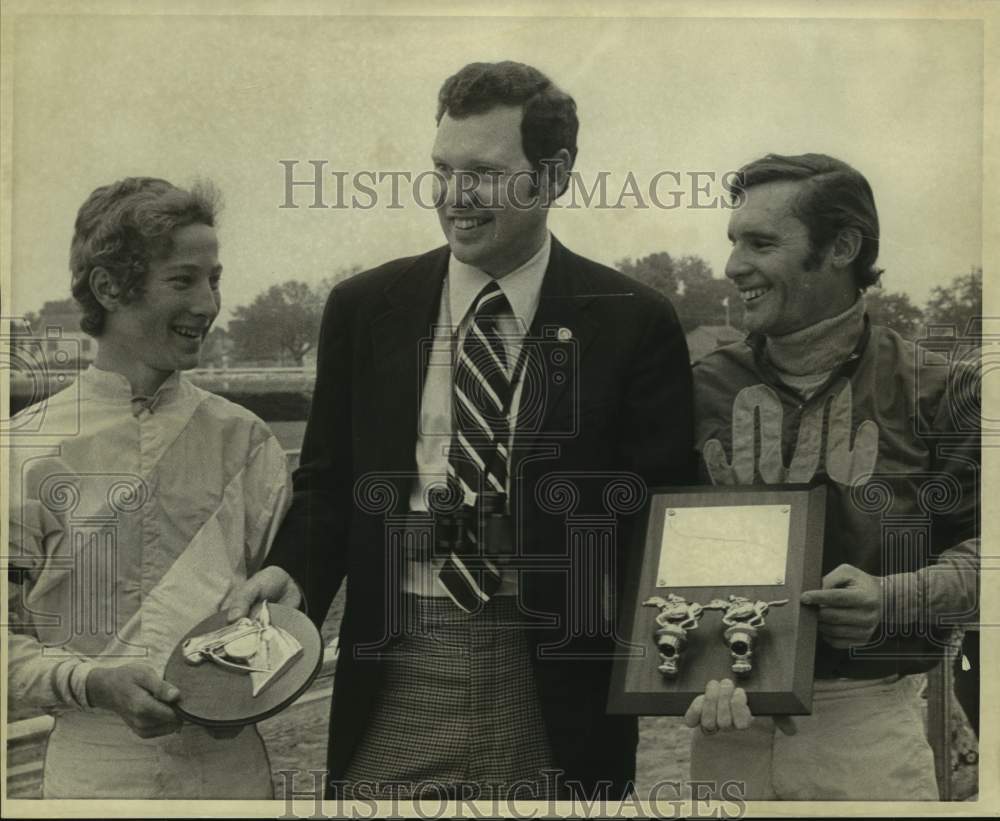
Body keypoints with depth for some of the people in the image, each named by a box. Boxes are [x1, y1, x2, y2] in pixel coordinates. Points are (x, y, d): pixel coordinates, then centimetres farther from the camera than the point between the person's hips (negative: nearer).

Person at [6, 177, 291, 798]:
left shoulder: (244, 439, 2)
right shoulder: (29, 448, -4)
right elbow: (8, 636, -1)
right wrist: (93, 682, -16)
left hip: (229, 764, 2)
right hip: (93, 765, -1)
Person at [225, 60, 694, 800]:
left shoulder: (633, 323, -2)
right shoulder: (364, 309, 5)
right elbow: (328, 483, 10)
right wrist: (292, 571, -9)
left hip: (554, 689, -1)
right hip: (395, 684, 2)